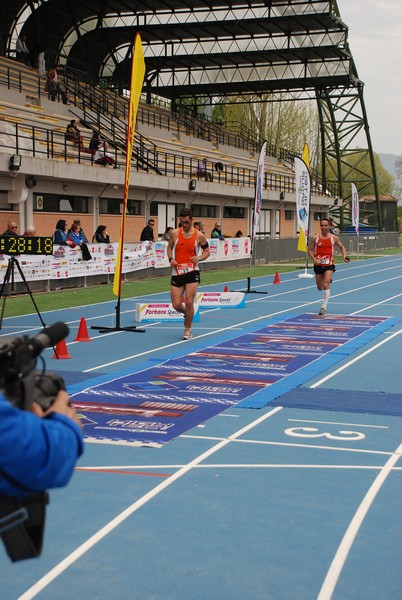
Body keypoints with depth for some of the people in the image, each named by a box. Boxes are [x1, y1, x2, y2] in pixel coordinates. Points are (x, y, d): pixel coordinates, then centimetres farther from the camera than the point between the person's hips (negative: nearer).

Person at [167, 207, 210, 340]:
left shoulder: (199, 236, -4)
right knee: (176, 305, -1)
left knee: (189, 302, -10)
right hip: (177, 273, 2)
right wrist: (170, 259, -4)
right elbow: (169, 248, 15)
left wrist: (199, 258, -12)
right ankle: (187, 313, 36)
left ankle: (188, 330, 10)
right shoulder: (174, 233, 0)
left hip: (192, 272, -2)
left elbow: (207, 251, 8)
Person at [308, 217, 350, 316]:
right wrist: (314, 259, -13)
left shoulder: (334, 238, -1)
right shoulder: (315, 238, -2)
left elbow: (342, 247, 13)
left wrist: (344, 256, -5)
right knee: (320, 288, 13)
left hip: (329, 265, -2)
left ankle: (324, 307, -17)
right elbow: (310, 250, 4)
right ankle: (328, 280, 52)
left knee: (326, 285, -19)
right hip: (318, 265, 2)